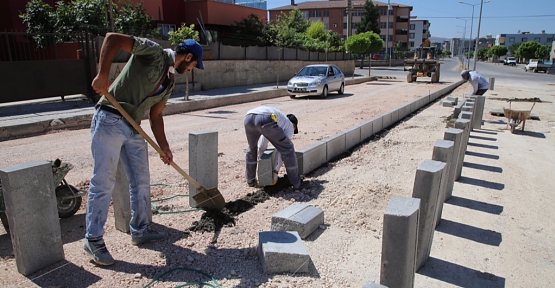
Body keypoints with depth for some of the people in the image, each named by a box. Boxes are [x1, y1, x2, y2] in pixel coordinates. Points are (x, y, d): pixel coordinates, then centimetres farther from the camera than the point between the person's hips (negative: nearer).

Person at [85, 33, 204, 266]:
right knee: (103, 182, -3)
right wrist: (102, 75, -26)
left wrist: (164, 147, 10)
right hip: (110, 121, -8)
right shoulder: (154, 53, -8)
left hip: (133, 128, 9)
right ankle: (93, 239, 10)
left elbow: (155, 116, 15)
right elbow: (112, 38, -17)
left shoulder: (170, 81, 15)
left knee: (141, 181, 12)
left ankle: (140, 230, 27)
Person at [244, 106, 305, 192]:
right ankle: (297, 184, 21)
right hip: (265, 120, -6)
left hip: (249, 118, 6)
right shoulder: (289, 126, 31)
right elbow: (281, 149, 28)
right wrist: (276, 168, 37)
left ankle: (250, 180, 45)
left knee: (252, 147, 35)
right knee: (288, 149, 15)